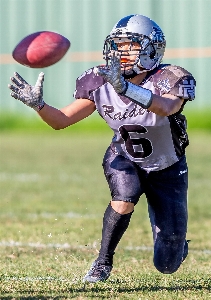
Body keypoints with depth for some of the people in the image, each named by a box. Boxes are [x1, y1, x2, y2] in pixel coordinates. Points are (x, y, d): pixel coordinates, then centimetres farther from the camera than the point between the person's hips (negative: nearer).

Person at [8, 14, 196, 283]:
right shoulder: (100, 84, -16)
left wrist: (125, 88, -66)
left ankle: (177, 243, 34)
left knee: (166, 265, -4)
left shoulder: (168, 80, -27)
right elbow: (61, 120, -16)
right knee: (125, 194, -37)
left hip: (167, 169, -2)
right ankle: (103, 263, -16)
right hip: (124, 160, 2)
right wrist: (37, 104, -37)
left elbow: (167, 108, -52)